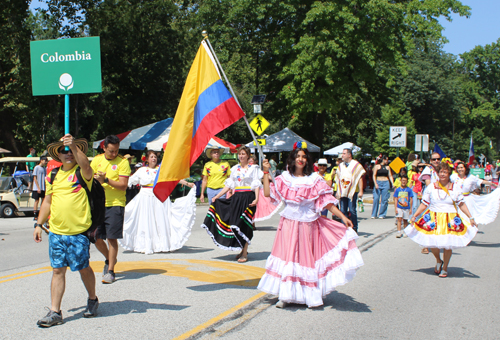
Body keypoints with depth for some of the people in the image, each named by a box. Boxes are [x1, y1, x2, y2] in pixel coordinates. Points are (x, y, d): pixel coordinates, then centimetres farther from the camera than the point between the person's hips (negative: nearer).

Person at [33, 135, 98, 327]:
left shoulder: (82, 172, -4)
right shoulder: (53, 175, 11)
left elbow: (85, 164, -30)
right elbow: (47, 201, 18)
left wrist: (74, 146, -39)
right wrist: (39, 224, 15)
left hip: (78, 232, -4)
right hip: (56, 232, 4)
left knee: (83, 268, 8)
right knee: (58, 270, 5)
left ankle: (92, 299, 31)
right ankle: (55, 312, 8)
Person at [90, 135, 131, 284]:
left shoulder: (122, 162, -4)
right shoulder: (97, 160, 9)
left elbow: (123, 185, -10)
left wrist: (106, 180, -20)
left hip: (115, 204, -4)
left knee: (111, 237, -5)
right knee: (96, 238, 6)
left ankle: (110, 271, 4)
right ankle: (109, 259, 32)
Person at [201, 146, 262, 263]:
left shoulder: (253, 168, 2)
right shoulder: (235, 169, 14)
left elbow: (256, 185, -5)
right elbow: (229, 185, 15)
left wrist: (256, 198, -19)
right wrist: (217, 196, 9)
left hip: (248, 198, -5)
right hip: (236, 198, 5)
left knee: (244, 225, -7)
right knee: (235, 225, 2)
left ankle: (245, 253, -2)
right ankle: (242, 250, 15)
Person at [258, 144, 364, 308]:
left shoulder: (314, 179, 0)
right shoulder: (285, 178, 5)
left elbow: (326, 202, -3)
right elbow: (267, 193, 0)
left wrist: (342, 217, -12)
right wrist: (266, 172, -3)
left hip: (308, 224, -1)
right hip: (289, 224, 1)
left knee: (307, 257, 2)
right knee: (287, 257, -1)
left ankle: (311, 295, 9)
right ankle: (286, 295, 4)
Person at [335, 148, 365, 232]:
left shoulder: (356, 164, 1)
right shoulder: (340, 165, 16)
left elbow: (360, 178, -2)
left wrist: (360, 191, -9)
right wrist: (337, 191, 15)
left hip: (352, 192, -5)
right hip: (342, 193, 5)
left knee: (352, 210, -6)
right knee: (343, 211, 1)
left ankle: (354, 229, 4)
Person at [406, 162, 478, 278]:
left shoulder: (456, 188, 5)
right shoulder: (431, 187, 4)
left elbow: (462, 204, 8)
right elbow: (424, 204, 7)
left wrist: (471, 218, 4)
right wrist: (414, 216, 2)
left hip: (450, 220, 0)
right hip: (433, 219, 0)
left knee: (448, 244, -1)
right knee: (431, 243, -8)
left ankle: (445, 268, 19)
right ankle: (438, 261, 24)